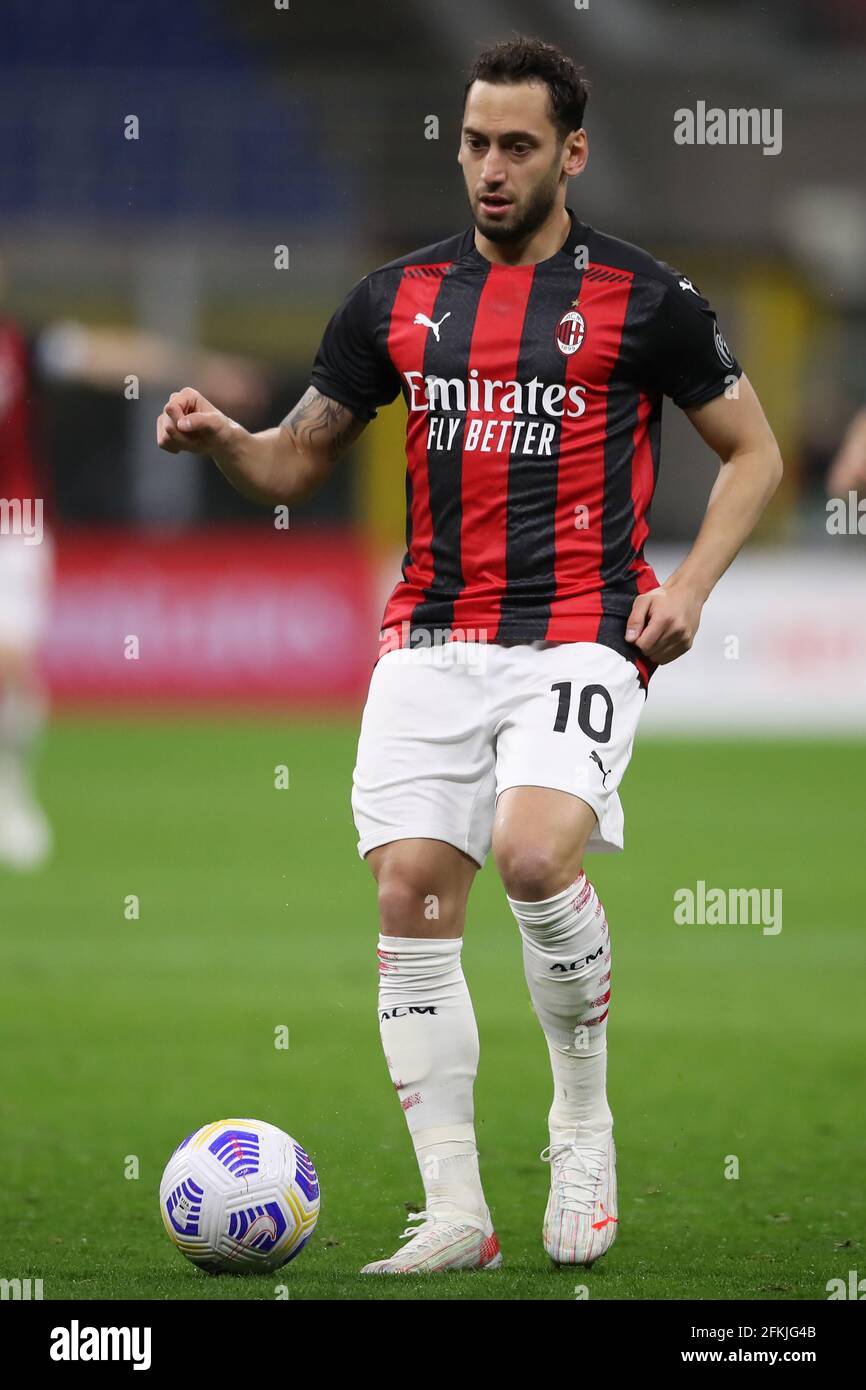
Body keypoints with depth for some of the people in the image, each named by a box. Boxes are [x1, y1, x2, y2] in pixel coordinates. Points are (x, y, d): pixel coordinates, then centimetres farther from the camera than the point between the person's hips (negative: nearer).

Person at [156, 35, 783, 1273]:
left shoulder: (642, 299, 2)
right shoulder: (397, 300, 11)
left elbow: (753, 450, 9)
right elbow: (295, 465, 18)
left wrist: (689, 587, -5)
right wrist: (220, 436, -5)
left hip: (578, 638, -4)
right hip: (431, 645, 4)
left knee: (535, 856, -26)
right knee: (412, 893, -8)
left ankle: (583, 1124, -2)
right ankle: (455, 1210, -2)